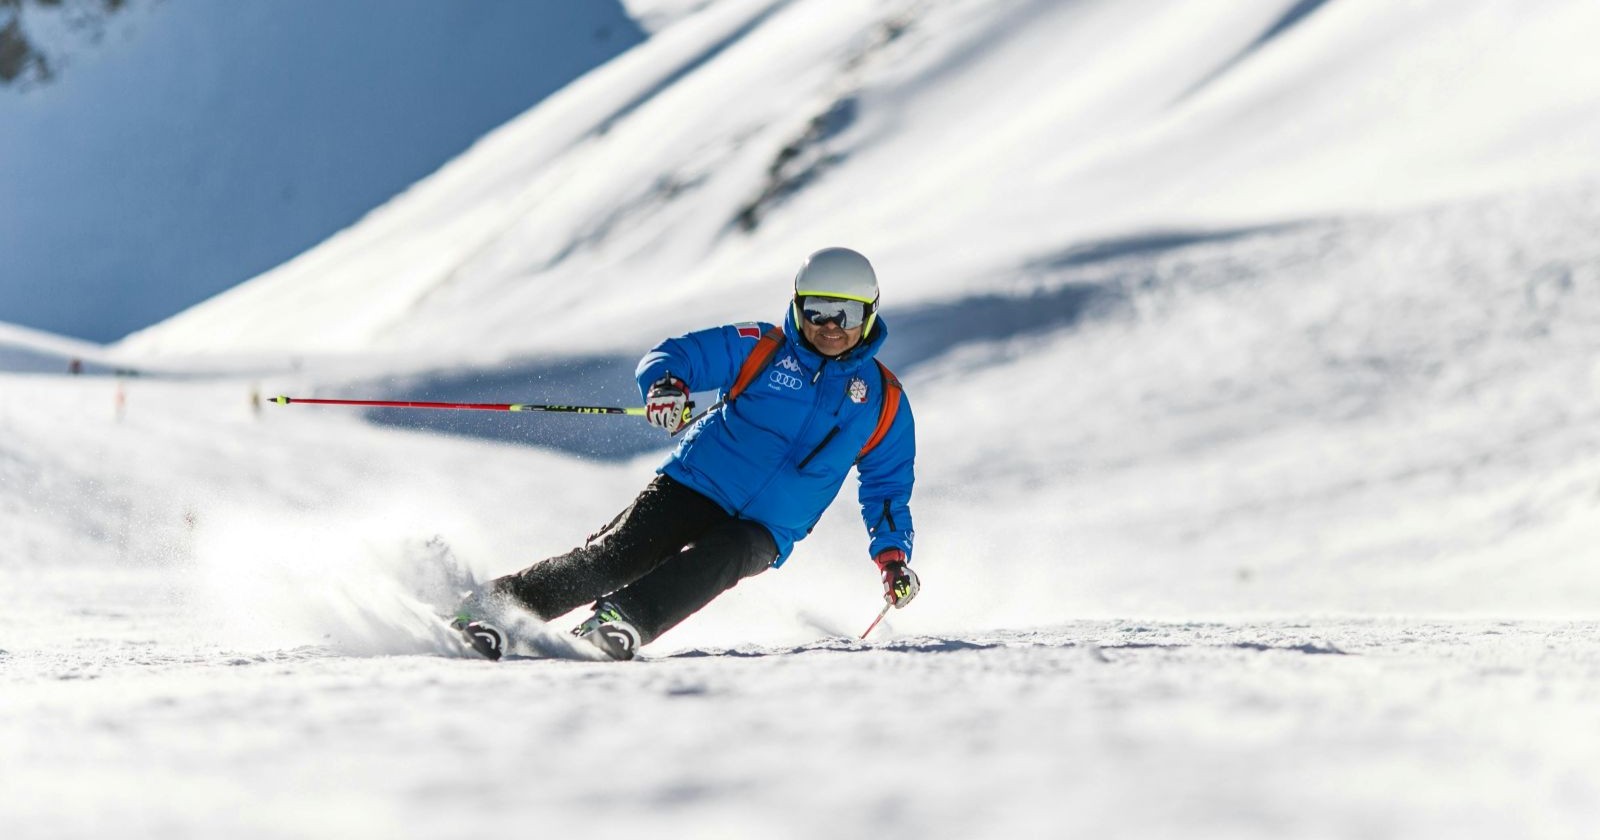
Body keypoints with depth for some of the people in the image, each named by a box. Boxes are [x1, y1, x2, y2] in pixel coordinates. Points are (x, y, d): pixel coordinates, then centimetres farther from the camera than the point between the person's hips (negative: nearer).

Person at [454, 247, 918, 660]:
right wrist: (667, 384, -26)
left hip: (762, 534, 1)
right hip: (695, 488, -1)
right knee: (611, 557, -21)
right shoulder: (761, 348, 2)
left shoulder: (884, 401, 8)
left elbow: (888, 483, 17)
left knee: (716, 559, -34)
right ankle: (487, 607, -18)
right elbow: (672, 355, -2)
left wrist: (893, 551, 2)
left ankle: (625, 620, -50)